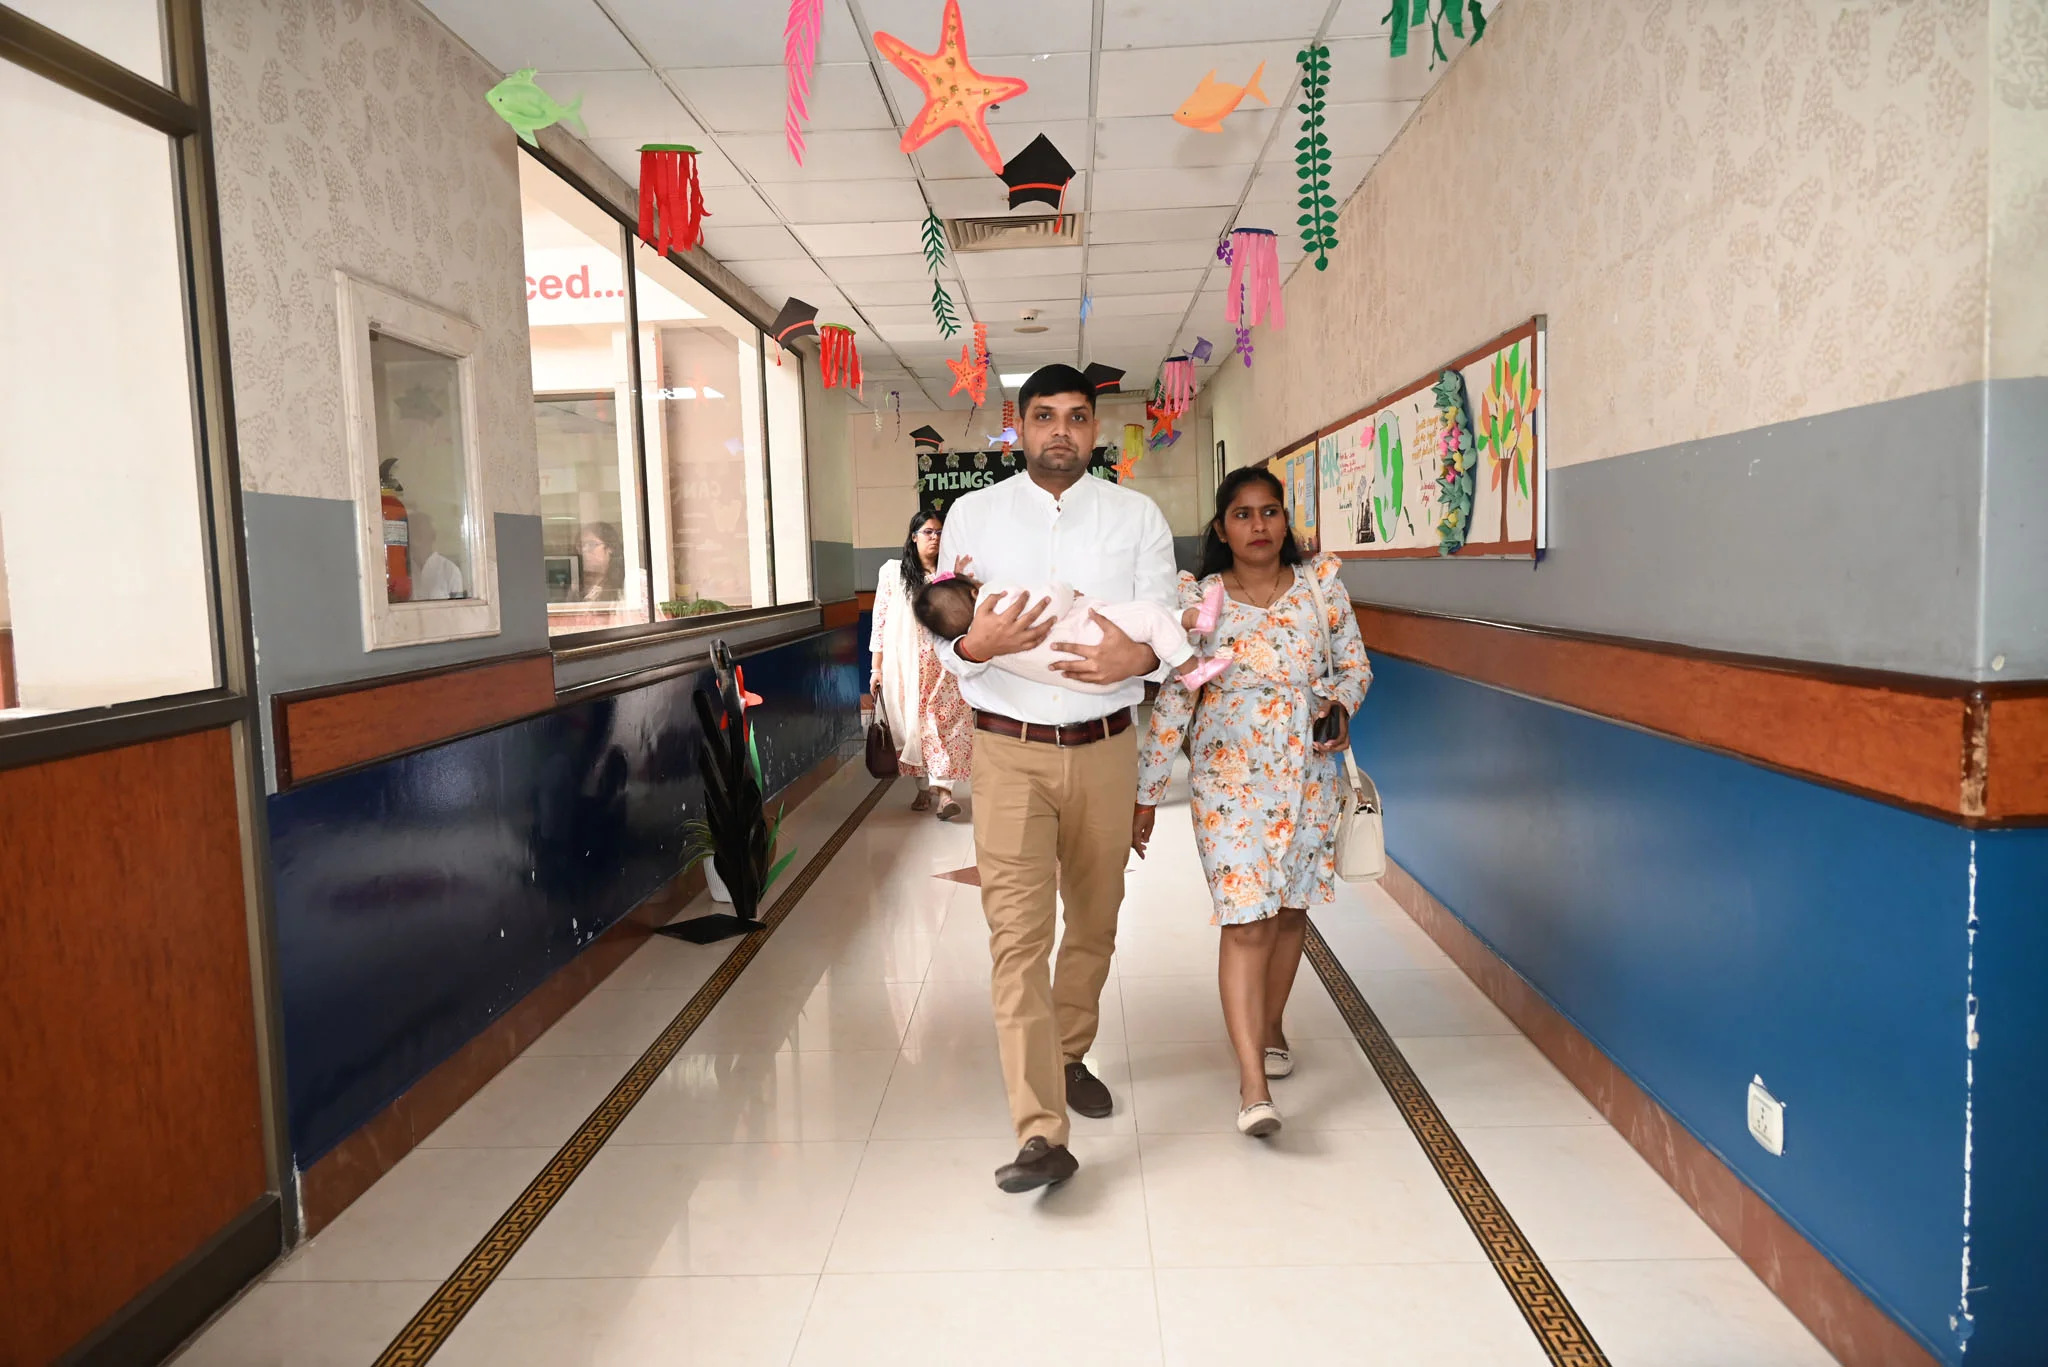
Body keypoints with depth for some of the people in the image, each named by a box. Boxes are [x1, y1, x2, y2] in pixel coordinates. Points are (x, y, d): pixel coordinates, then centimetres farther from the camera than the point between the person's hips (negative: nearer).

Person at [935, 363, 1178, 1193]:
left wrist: (1138, 656, -23)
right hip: (1010, 751, -2)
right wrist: (976, 645, -22)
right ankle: (1042, 1134, -8)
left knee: (1094, 921, 15)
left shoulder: (1138, 516, 5)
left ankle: (1068, 1056, 38)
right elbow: (943, 640, 1)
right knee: (1018, 935, -9)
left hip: (1104, 749, 2)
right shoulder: (972, 514, 4)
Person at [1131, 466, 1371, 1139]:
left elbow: (1353, 663, 11)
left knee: (1290, 909, 15)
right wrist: (1147, 794, -3)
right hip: (1230, 778, -3)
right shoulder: (1197, 600, -5)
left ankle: (1269, 1026, 38)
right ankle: (1253, 1083, -8)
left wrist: (1340, 706, -12)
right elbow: (1172, 701, -3)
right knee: (1246, 923, -9)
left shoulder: (1321, 585, 1)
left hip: (1309, 776, 3)